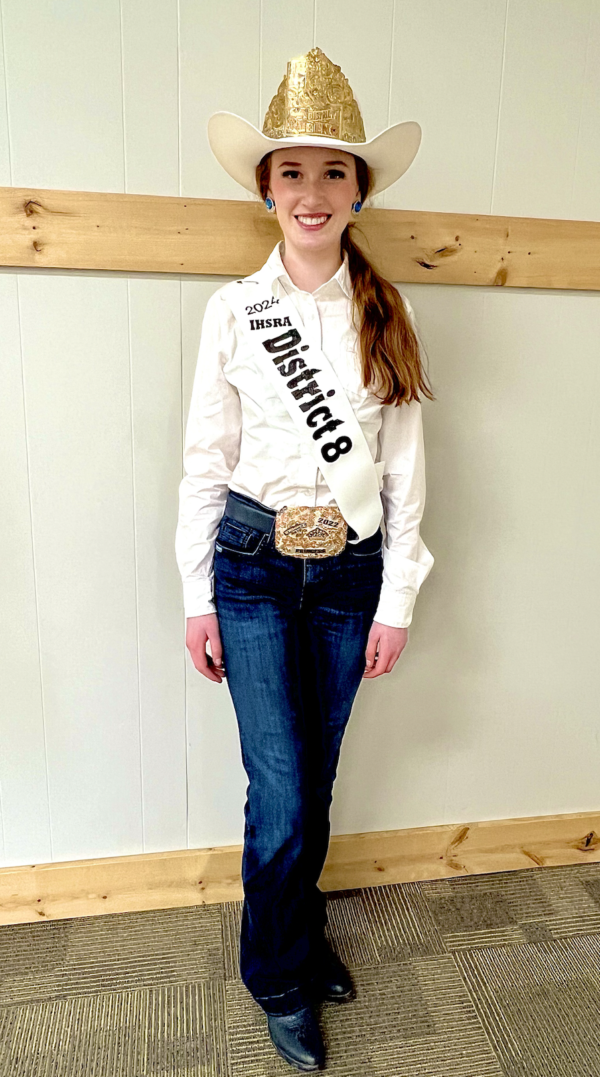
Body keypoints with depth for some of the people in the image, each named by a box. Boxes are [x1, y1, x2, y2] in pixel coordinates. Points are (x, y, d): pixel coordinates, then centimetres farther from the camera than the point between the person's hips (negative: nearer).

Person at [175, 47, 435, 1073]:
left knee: (312, 781, 14)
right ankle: (282, 977, 30)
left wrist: (396, 599, 0)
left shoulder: (384, 313, 3)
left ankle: (297, 929, 43)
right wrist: (198, 597, -1)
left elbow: (405, 468, 3)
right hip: (254, 568, -2)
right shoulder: (234, 308, -1)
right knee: (282, 795, 1)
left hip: (351, 572, 2)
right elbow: (205, 461, 0)